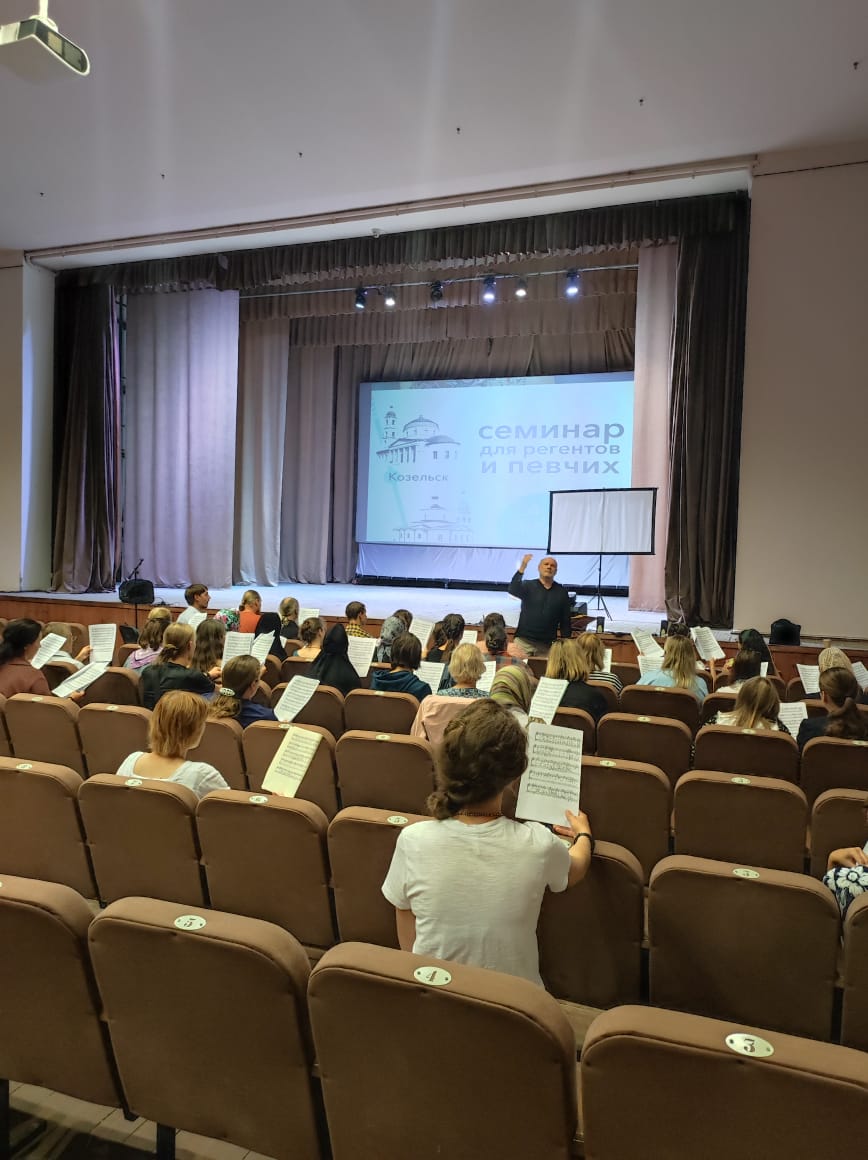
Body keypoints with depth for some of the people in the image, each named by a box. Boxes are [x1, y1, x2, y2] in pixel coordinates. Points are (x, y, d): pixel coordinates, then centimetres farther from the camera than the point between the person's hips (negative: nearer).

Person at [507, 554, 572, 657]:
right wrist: (522, 568, -27)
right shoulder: (528, 586, 5)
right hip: (524, 641, -1)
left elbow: (565, 622, 9)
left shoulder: (562, 592, 8)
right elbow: (512, 590, -17)